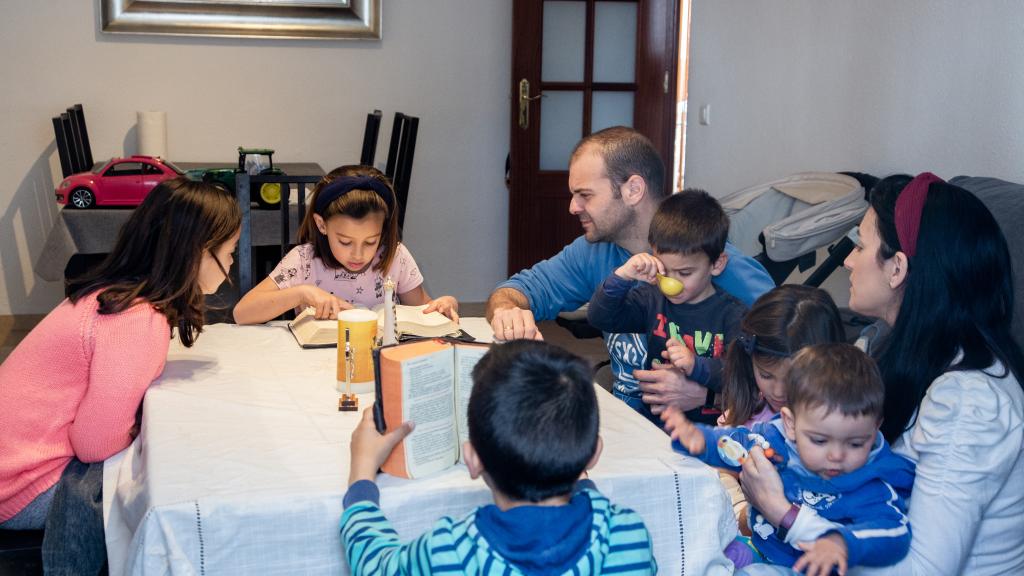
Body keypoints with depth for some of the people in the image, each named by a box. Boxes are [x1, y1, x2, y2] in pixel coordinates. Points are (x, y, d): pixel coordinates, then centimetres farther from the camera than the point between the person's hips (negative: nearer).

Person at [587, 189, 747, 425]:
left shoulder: (733, 316, -5)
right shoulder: (653, 299, 9)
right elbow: (600, 318, 5)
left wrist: (696, 366, -29)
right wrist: (622, 276, -9)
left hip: (706, 425, -4)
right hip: (650, 416, 4)